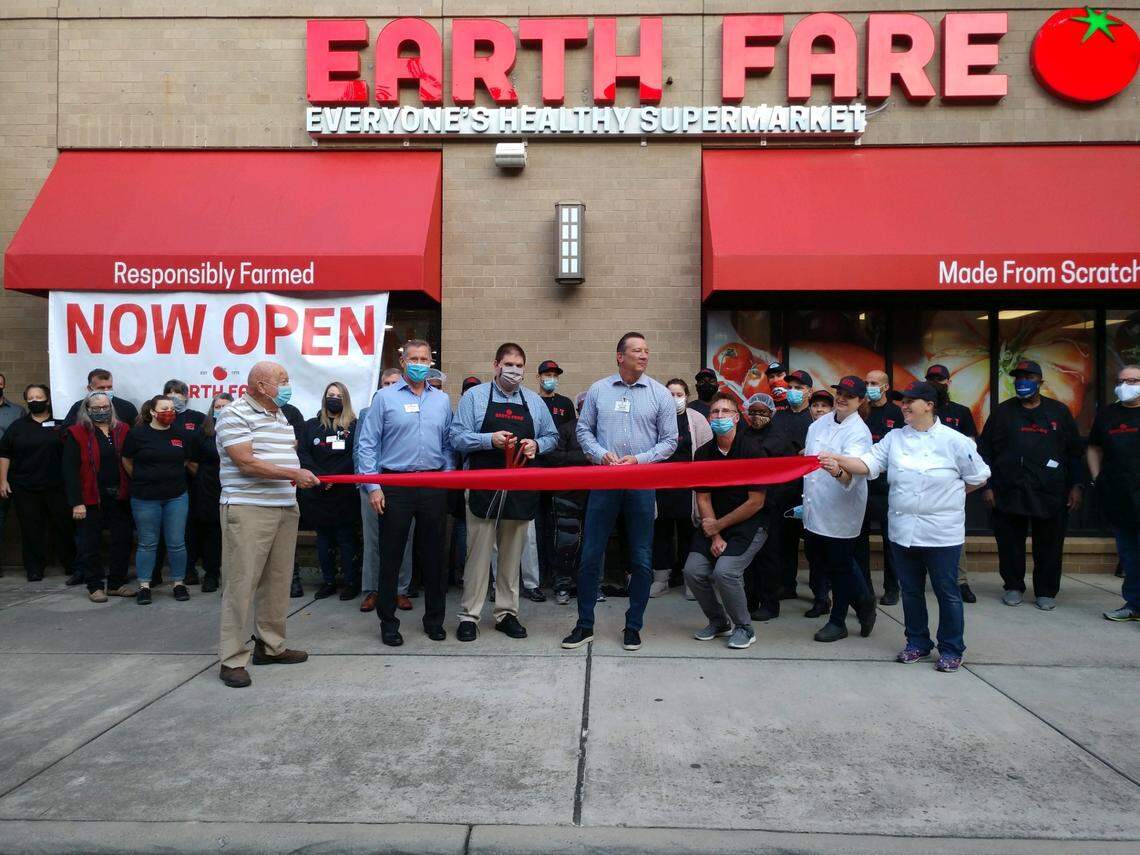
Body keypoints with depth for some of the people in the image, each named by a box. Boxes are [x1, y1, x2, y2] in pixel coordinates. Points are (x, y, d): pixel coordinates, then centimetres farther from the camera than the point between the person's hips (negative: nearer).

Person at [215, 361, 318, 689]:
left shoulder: (281, 415, 18)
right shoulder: (235, 415, -8)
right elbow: (246, 463, -17)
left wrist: (302, 476, 7)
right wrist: (293, 474, -16)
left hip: (285, 509, 8)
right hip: (248, 510, -8)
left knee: (277, 581, 12)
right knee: (241, 584, -5)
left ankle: (270, 646, 23)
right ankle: (232, 660, 2)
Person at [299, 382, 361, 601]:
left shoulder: (353, 426, 2)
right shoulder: (311, 425, 11)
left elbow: (354, 457, -6)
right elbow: (302, 453, 1)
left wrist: (334, 478, -14)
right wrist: (319, 477, -13)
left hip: (344, 492, -3)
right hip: (317, 491, 3)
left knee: (346, 537, 0)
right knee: (323, 537, 9)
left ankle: (351, 582, 8)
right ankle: (328, 581, 18)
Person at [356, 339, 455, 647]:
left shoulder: (442, 400, 10)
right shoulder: (384, 397, 0)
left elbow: (448, 444, 13)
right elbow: (367, 445, -2)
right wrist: (373, 487, -9)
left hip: (434, 486, 3)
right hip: (396, 486, -3)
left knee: (433, 555, 10)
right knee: (391, 556, 4)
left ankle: (434, 619, 23)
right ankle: (388, 622, 17)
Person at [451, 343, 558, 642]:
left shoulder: (535, 401, 14)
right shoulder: (475, 396, 4)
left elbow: (552, 436, 20)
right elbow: (457, 437, -2)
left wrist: (537, 445, -3)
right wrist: (490, 440, -17)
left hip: (521, 490, 3)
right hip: (483, 487, -3)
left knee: (512, 553, 9)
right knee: (478, 552, -2)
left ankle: (507, 613, 19)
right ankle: (469, 615, 7)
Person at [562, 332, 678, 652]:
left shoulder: (660, 394, 2)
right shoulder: (598, 390, 6)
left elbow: (669, 440, 2)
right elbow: (583, 429, 8)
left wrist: (639, 459, -12)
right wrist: (602, 455, -10)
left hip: (642, 484, 0)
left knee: (641, 559, 5)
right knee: (591, 555, 2)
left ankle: (633, 626, 19)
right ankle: (584, 625, 15)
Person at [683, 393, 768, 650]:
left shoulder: (751, 450, -12)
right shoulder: (704, 453, 2)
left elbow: (756, 502, -13)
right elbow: (703, 499, 2)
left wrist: (719, 525, -8)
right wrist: (714, 537, -10)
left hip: (749, 524, -5)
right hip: (714, 524, 5)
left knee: (725, 570, -23)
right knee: (693, 571, -9)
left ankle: (744, 628, 2)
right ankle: (719, 622, 16)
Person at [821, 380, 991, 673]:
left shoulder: (954, 441, -8)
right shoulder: (894, 438, 4)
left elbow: (978, 478, 1)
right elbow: (868, 464, -5)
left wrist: (949, 495, 4)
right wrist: (838, 461, -20)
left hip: (941, 533, -4)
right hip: (903, 530, 4)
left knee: (947, 592, 6)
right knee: (911, 590, 15)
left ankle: (951, 649, 22)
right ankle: (917, 643, 31)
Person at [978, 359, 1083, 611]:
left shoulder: (1059, 411, 10)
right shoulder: (1002, 412, 8)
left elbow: (1074, 452, 11)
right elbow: (985, 451, 6)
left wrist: (1075, 486, 3)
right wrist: (987, 486, -1)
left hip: (1050, 494, 0)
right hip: (1008, 493, 0)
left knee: (1049, 546, 5)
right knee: (1010, 544, 4)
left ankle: (1046, 592, 18)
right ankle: (1013, 587, 19)